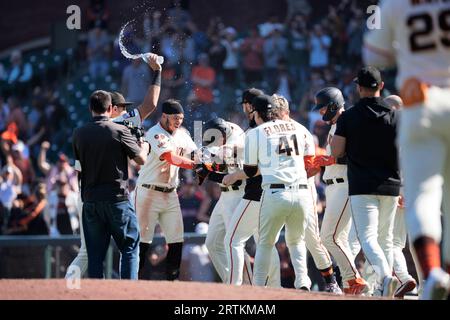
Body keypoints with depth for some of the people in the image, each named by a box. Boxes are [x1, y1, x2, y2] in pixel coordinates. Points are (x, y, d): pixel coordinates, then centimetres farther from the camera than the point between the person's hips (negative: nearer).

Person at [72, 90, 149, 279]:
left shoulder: (79, 134, 2)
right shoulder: (120, 131, -9)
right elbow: (141, 159, -2)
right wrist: (144, 144, 18)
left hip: (90, 200, 3)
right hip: (117, 199, -3)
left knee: (94, 253, 8)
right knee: (130, 248, 6)